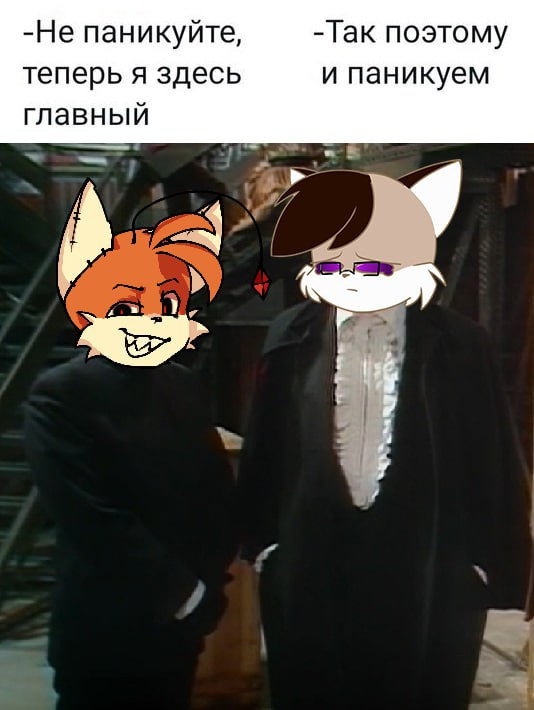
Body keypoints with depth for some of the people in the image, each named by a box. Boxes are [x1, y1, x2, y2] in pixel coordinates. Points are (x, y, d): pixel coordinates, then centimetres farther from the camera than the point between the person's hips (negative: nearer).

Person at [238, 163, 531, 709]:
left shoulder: (460, 346, -9)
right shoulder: (294, 338, -4)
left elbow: (490, 457, -3)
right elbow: (266, 444, 3)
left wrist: (489, 558, -2)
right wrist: (263, 535, 5)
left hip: (427, 568, -1)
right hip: (310, 563, 2)